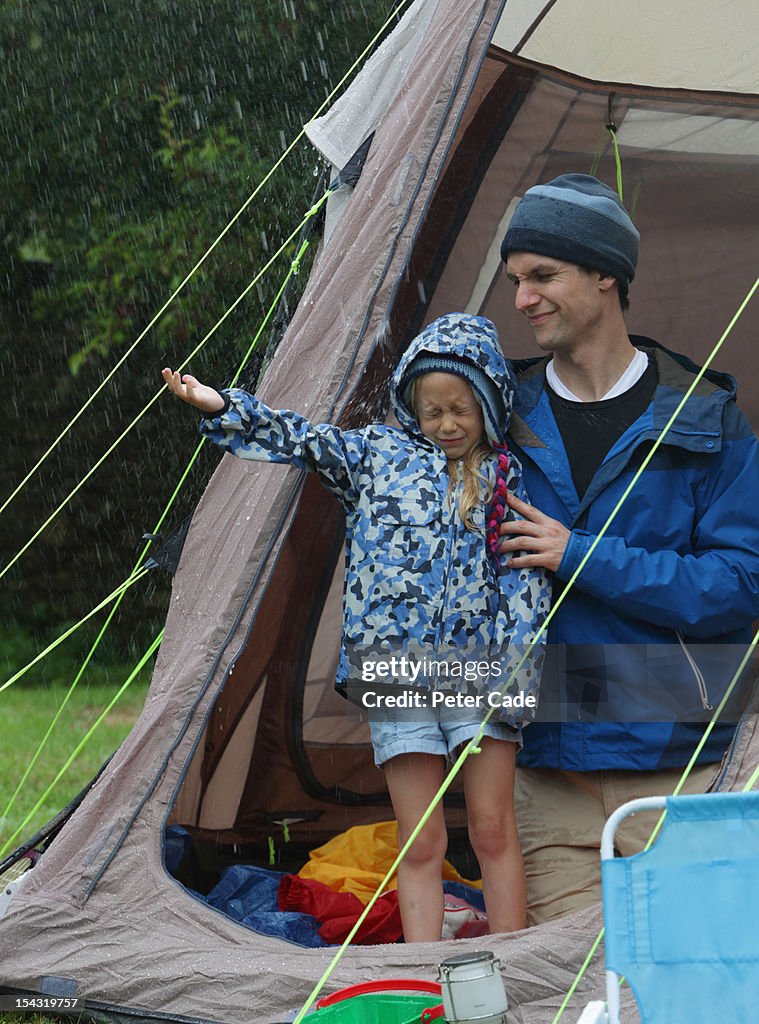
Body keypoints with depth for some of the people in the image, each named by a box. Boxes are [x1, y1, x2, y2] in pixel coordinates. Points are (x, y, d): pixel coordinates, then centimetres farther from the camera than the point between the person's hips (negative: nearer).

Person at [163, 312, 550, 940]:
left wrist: (515, 669, -4)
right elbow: (303, 440, 3)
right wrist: (221, 408, -11)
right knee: (421, 843, 1)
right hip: (396, 670, 0)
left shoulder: (505, 478, 8)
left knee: (493, 831, 1)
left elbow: (523, 578, 4)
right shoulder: (378, 453, 10)